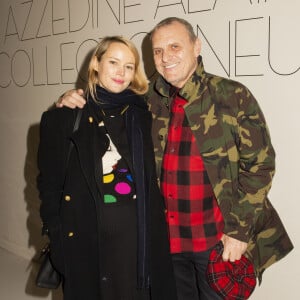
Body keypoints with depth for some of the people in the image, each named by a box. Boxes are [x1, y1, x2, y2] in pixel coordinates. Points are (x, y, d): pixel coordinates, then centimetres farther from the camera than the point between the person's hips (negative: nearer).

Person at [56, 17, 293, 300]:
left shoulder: (233, 97, -8)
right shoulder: (149, 102, 2)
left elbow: (259, 165, -8)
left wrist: (240, 231, -11)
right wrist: (73, 101, -2)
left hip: (219, 242, -3)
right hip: (167, 240, 4)